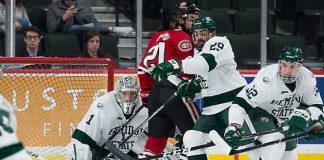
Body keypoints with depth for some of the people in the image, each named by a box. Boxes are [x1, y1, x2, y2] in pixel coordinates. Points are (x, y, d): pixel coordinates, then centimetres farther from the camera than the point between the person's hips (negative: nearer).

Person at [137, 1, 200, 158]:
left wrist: (146, 93, 22)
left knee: (156, 139, 10)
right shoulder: (182, 37, -6)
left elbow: (144, 67, 19)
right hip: (175, 92, -8)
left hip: (155, 92, 8)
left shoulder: (158, 36, 18)